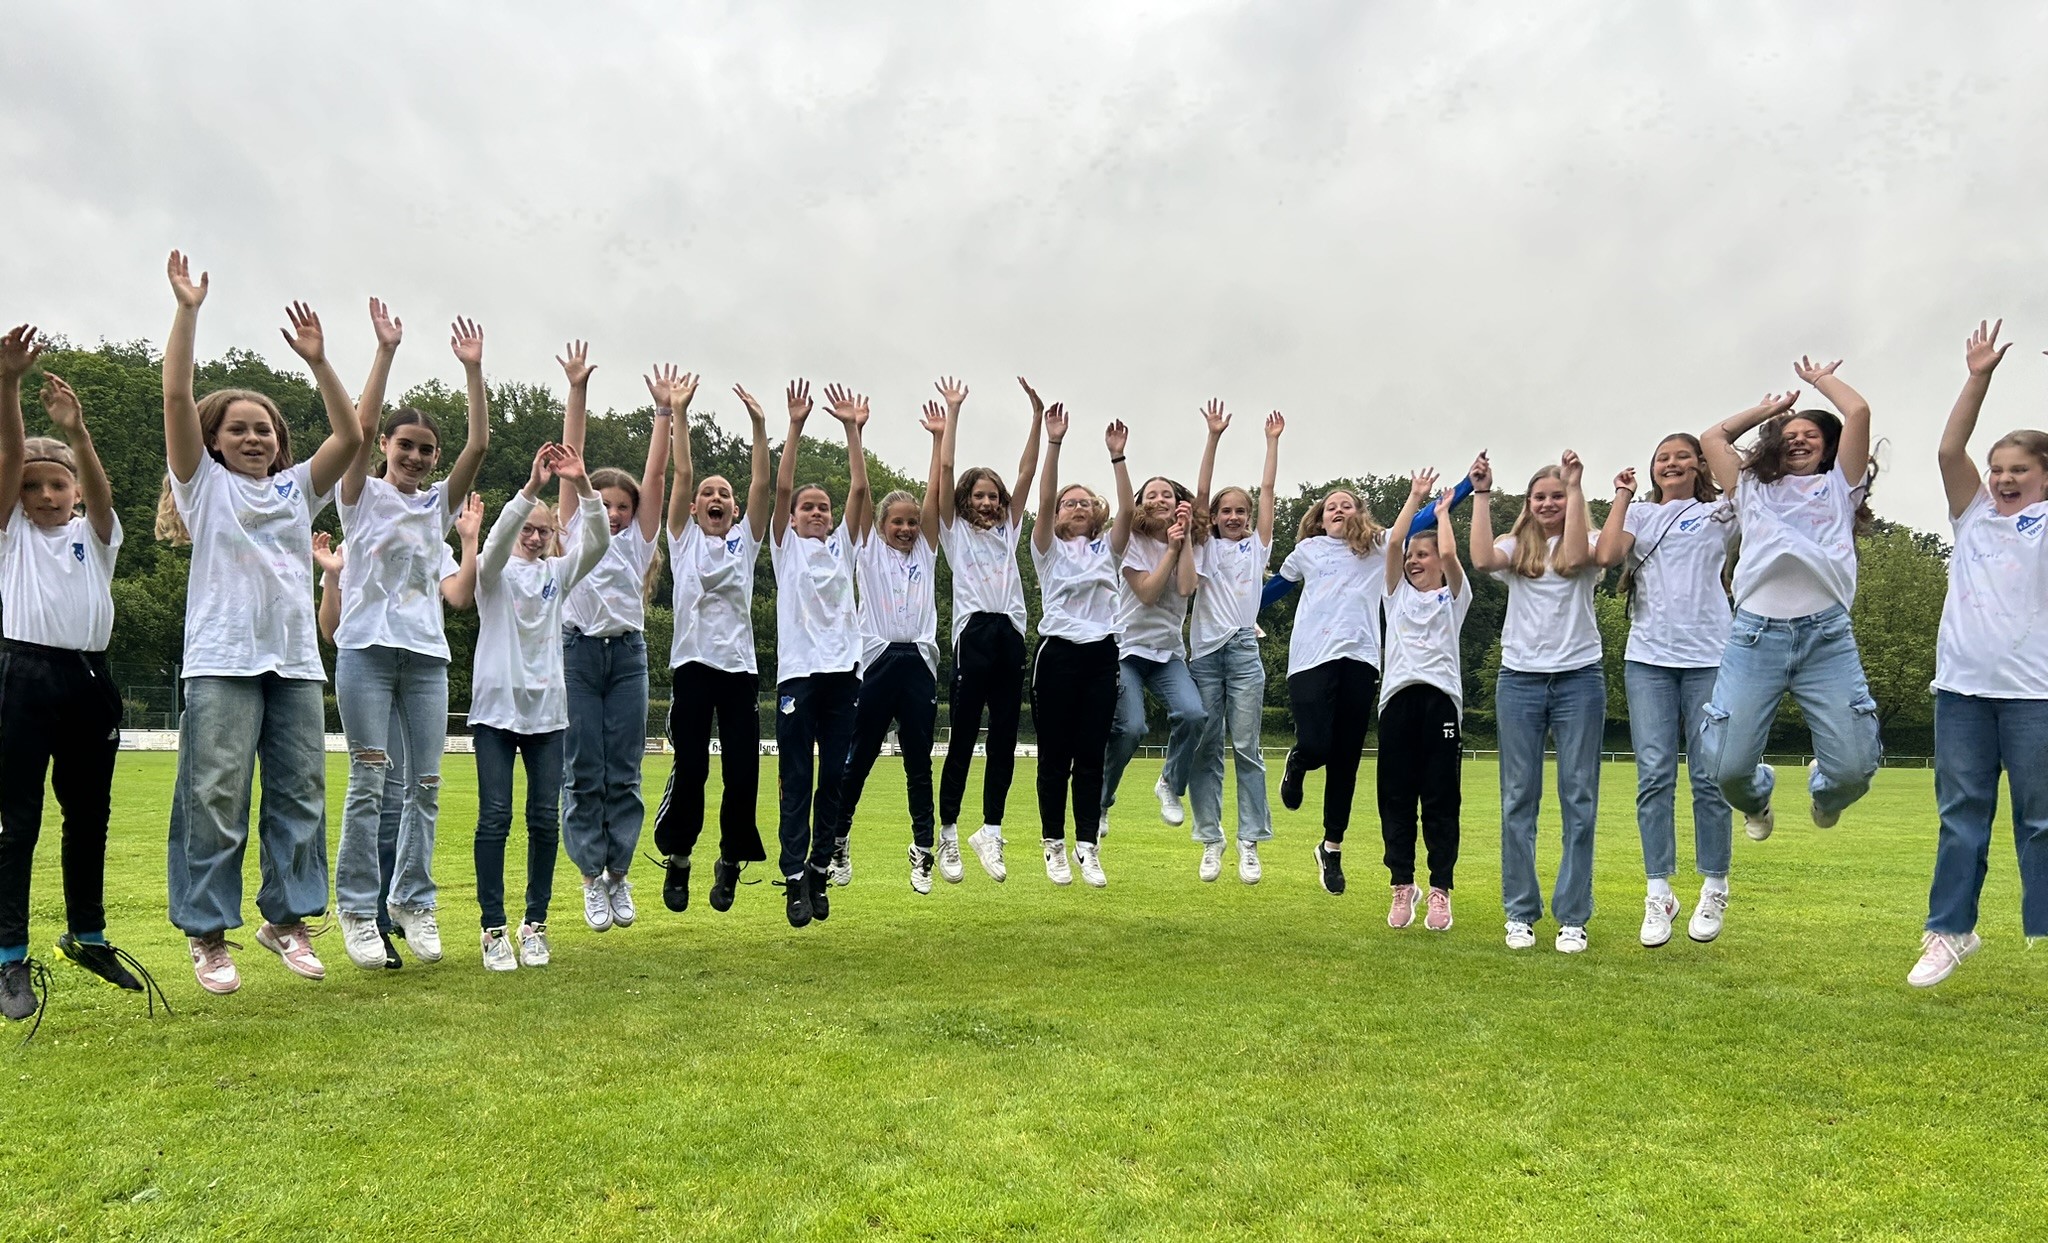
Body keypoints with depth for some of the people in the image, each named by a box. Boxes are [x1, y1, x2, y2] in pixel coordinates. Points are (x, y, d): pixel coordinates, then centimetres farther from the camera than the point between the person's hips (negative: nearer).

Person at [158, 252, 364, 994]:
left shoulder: (297, 489, 16)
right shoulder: (205, 484, 8)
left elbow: (351, 436, 4)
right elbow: (176, 398, -3)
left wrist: (317, 362, -3)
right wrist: (188, 311, -6)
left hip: (297, 660, 4)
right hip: (223, 660, -3)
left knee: (300, 794, 5)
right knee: (216, 797, -4)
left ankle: (286, 917, 16)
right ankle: (207, 932, 6)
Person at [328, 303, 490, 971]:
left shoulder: (438, 503, 13)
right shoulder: (363, 495, 5)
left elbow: (479, 443, 2)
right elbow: (361, 426, -11)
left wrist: (473, 370, -4)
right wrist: (386, 351, -15)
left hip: (426, 653, 4)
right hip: (367, 647, -3)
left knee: (425, 784, 4)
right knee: (370, 780, -4)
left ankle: (412, 901, 16)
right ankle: (358, 908, 4)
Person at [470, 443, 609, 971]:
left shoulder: (558, 572, 11)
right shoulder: (496, 572, 4)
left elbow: (598, 541, -6)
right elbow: (497, 540, -19)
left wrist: (581, 484, -20)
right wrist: (532, 486, -32)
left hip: (547, 710, 3)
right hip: (496, 706, -2)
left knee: (545, 819, 1)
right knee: (495, 817, -5)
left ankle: (535, 924, 12)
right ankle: (493, 929, 2)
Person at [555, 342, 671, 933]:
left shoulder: (639, 538, 11)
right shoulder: (577, 530, 8)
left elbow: (655, 473, 4)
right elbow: (571, 459, 2)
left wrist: (668, 412, -3)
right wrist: (577, 391, -3)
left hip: (628, 653, 1)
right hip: (579, 651, -1)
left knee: (624, 773, 3)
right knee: (582, 773, 0)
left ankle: (619, 874, 13)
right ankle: (592, 877, 10)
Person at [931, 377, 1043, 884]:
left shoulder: (1009, 530, 19)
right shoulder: (955, 532, 10)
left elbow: (1026, 474, 11)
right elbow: (945, 470, 1)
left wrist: (1037, 416, 5)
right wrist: (953, 411, -1)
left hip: (1011, 636, 4)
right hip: (973, 636, -4)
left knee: (1004, 739, 2)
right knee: (962, 740, -1)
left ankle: (991, 830, 10)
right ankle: (948, 835, 10)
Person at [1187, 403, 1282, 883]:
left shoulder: (1258, 546, 14)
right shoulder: (1207, 547, 12)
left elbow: (1267, 490, 12)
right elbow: (1201, 492, 5)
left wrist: (1272, 442, 11)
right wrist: (1214, 437, 0)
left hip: (1244, 652, 0)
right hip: (1205, 651, 0)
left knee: (1246, 748, -1)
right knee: (1206, 749, 0)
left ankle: (1249, 843, 1)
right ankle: (1210, 841, 6)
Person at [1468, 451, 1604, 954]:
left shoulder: (1588, 543, 6)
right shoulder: (1515, 546, 10)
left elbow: (1575, 557, -18)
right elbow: (1482, 560, -12)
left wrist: (1575, 486, -14)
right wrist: (1481, 494, -7)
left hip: (1578, 679, -1)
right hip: (1519, 680, 1)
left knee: (1578, 799, 1)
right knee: (1518, 799, 2)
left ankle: (1572, 916, 8)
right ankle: (1520, 913, 9)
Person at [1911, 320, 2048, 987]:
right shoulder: (1975, 515, 12)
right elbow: (1950, 451, 1)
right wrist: (1978, 378, -5)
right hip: (1962, 685, 3)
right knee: (1961, 814, 7)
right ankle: (1950, 930, 13)